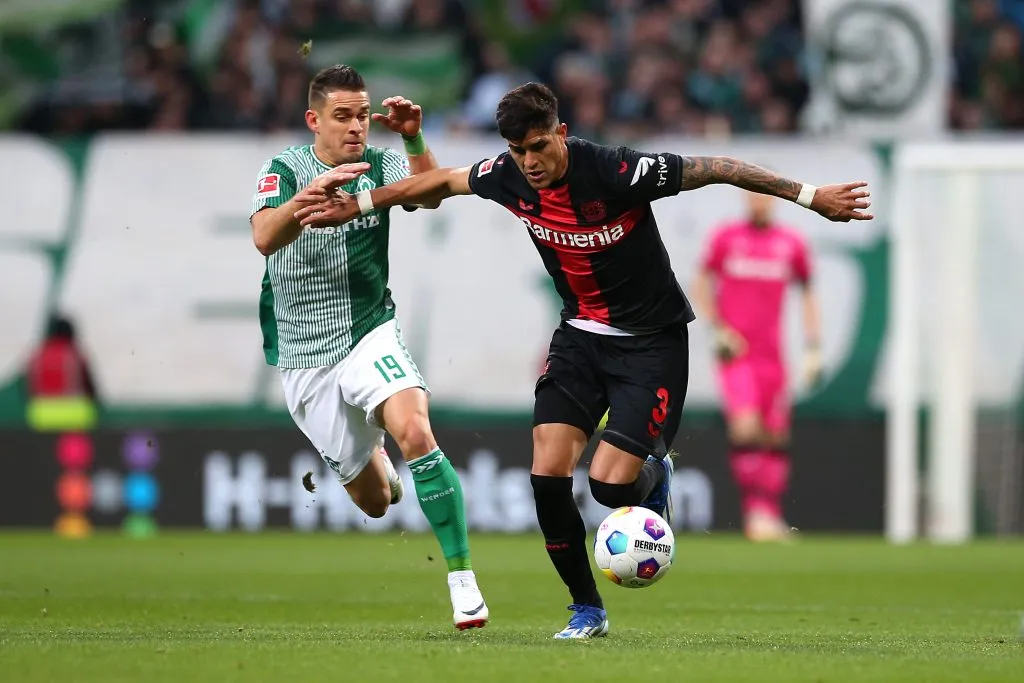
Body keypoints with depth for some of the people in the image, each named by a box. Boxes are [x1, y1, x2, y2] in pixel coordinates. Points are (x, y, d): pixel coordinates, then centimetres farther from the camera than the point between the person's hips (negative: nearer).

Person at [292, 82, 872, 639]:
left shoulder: (616, 172, -26)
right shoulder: (508, 177, -10)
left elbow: (716, 169, -19)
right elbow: (442, 181, 10)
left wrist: (811, 196, -18)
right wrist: (357, 204, 17)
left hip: (652, 339, -5)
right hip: (581, 333, 5)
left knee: (610, 482, -18)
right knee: (548, 474, -10)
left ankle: (654, 473, 21)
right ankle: (587, 609, 8)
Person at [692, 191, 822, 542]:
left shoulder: (791, 243, 6)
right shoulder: (725, 237, 2)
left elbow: (808, 294, 14)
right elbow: (702, 285, 8)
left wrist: (812, 348, 7)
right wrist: (718, 328, -6)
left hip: (772, 355, 3)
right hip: (735, 352, -3)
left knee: (776, 438, 3)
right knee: (745, 427, -19)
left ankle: (772, 516, 12)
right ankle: (755, 510, -18)